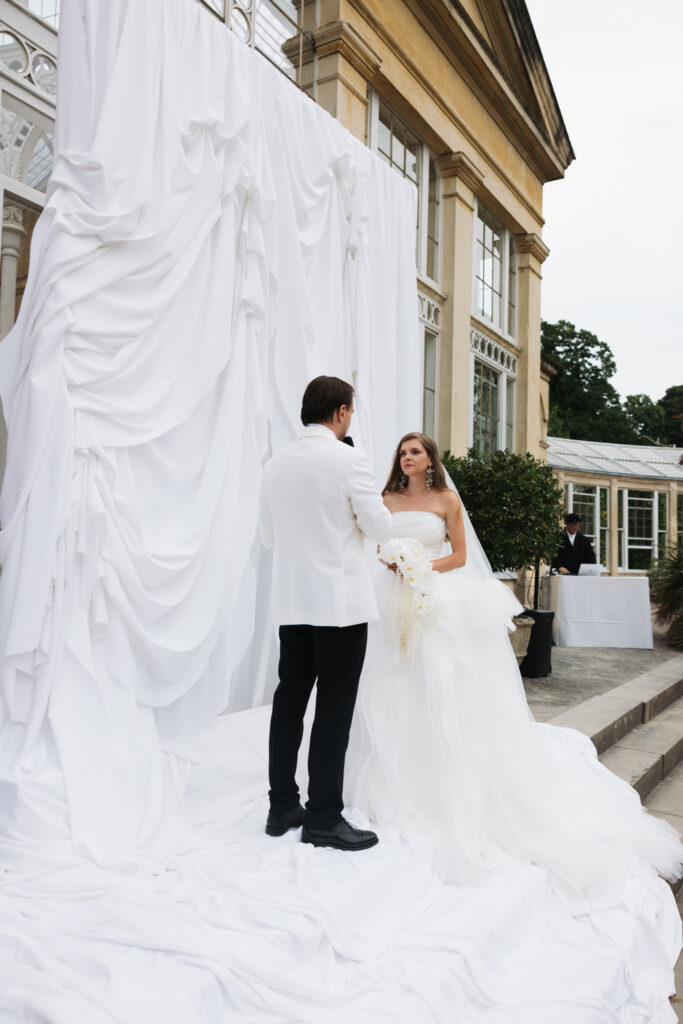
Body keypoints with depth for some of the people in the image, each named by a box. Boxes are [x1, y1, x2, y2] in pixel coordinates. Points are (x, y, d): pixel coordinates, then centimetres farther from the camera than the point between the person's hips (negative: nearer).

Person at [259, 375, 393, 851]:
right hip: (341, 601, -6)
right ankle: (324, 819, 8)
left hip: (292, 601, 6)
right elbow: (381, 529, -7)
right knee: (334, 709, 1)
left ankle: (283, 807, 22)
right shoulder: (349, 459, -12)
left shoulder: (276, 463, 7)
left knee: (290, 700, 13)